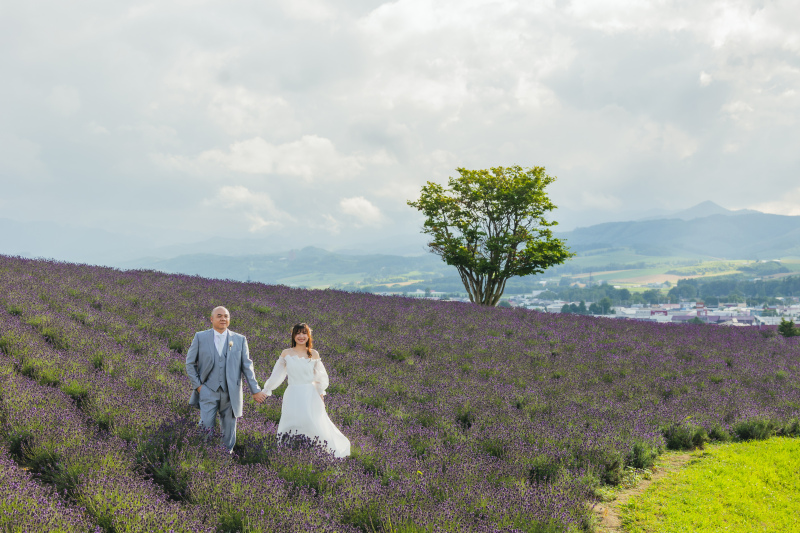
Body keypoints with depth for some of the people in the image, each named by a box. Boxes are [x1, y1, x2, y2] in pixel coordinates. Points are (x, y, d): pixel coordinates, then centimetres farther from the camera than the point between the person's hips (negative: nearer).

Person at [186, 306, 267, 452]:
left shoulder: (240, 340, 7)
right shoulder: (200, 337, 4)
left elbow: (247, 366, 8)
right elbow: (190, 363, 8)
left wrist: (255, 390, 3)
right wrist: (197, 385, -1)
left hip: (230, 394, 1)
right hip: (208, 391, -1)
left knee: (229, 432, 6)